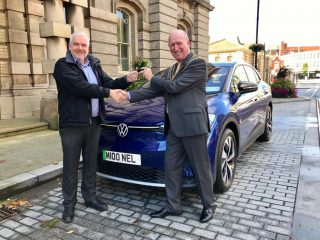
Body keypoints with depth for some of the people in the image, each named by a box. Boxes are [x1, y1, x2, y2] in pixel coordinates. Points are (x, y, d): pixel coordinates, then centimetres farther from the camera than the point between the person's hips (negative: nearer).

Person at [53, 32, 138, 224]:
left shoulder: (94, 64, 12)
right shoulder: (62, 65, -8)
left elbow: (108, 83, 7)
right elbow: (80, 86, -21)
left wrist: (126, 80, -11)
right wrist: (108, 92, -20)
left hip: (94, 122, 6)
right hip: (72, 124, -5)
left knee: (91, 162, 15)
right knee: (71, 166, 6)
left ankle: (90, 197, 31)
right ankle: (69, 204, 21)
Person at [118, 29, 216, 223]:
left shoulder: (198, 64, -8)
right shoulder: (171, 70, 18)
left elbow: (175, 87, -16)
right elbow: (155, 90, 13)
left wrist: (152, 78, -1)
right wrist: (129, 95, 3)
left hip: (193, 126, -8)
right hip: (174, 128, 8)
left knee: (201, 168, 5)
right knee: (171, 168, 12)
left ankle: (209, 205, 25)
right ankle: (173, 206, 26)